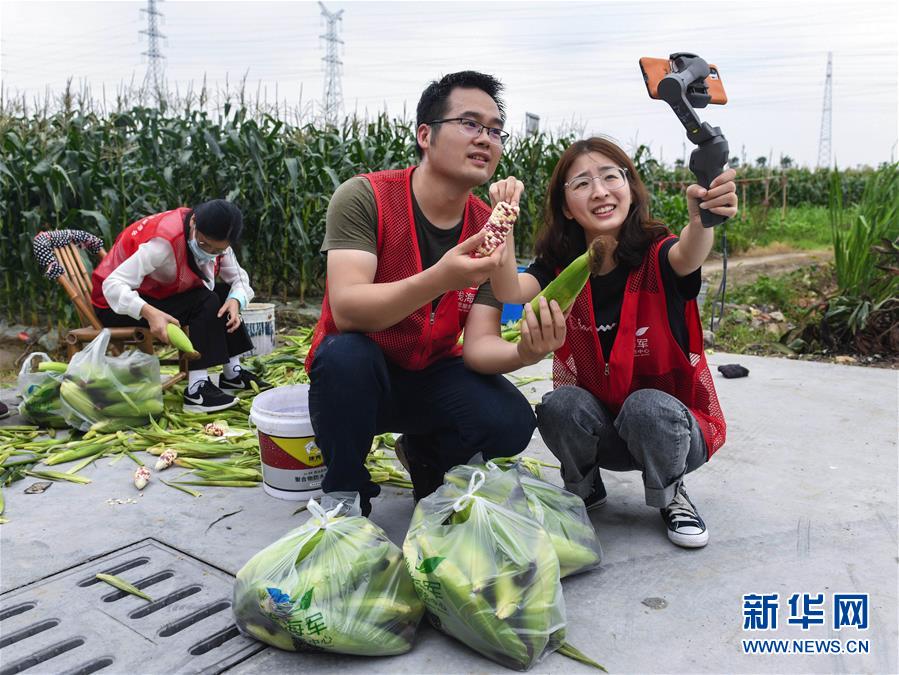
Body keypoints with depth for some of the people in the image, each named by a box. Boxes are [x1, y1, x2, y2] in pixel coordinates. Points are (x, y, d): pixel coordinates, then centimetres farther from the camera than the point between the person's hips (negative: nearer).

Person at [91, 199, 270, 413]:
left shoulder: (215, 239, -9)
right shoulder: (164, 241, -32)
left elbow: (239, 278, -4)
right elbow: (113, 284, -37)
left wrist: (235, 301, -27)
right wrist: (149, 313, -53)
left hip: (160, 295, 8)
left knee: (224, 293, -7)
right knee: (206, 302, -26)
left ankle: (232, 373, -3)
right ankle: (196, 390, -28)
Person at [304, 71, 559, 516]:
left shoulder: (487, 228, -6)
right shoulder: (364, 196, -17)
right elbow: (346, 311, -31)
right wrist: (438, 280, -46)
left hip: (431, 378, 3)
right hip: (354, 376, -2)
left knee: (512, 422, -22)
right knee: (347, 352, -36)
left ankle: (422, 454, 12)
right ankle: (344, 496, -8)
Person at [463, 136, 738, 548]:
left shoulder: (656, 256, -16)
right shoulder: (560, 267, -9)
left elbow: (688, 255, -41)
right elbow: (509, 293, -29)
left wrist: (702, 218, -64)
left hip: (669, 424, -2)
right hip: (598, 429, 2)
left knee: (647, 407, -34)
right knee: (560, 405, -28)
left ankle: (670, 495, -1)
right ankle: (584, 490, 5)